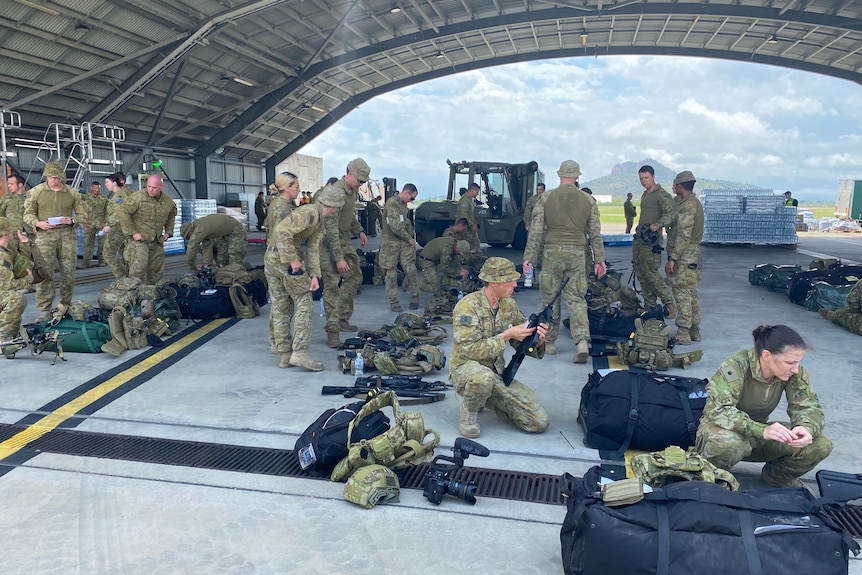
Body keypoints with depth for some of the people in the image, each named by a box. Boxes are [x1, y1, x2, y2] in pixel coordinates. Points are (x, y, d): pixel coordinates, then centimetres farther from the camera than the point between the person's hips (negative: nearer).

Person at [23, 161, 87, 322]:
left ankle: (65, 305, 19)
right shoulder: (36, 191, 4)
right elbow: (28, 214, 7)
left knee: (68, 272, 5)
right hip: (45, 236, -1)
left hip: (67, 235, 2)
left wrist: (72, 220, -10)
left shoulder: (72, 193, 6)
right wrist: (38, 223, -13)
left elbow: (83, 214, 10)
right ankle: (45, 310, -3)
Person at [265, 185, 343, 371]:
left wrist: (314, 275, -1)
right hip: (285, 259, -10)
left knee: (280, 307, 11)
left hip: (271, 258, 10)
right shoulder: (309, 212, -15)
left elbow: (313, 249, 10)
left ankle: (284, 355, 18)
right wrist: (292, 259, -22)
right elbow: (281, 230, -25)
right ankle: (299, 353, -4)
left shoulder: (318, 220, 16)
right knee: (304, 304, -1)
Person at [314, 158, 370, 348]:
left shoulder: (353, 191, 5)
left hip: (344, 239, 9)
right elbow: (331, 228, -28)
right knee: (332, 285, -9)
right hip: (328, 241, -9)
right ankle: (332, 330, -4)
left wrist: (359, 231, 11)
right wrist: (338, 258, -28)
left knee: (355, 276, 13)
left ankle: (342, 318, 25)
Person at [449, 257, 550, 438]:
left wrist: (538, 340, -16)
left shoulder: (510, 305, 3)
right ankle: (469, 411, -8)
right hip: (465, 368, -6)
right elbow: (470, 350, -23)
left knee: (539, 422, -6)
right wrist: (506, 335, -25)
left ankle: (489, 401, 17)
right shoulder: (468, 306, -17)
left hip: (498, 372, 6)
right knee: (483, 377, -43)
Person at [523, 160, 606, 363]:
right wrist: (599, 260, 14)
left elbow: (536, 231, -2)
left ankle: (549, 343, 18)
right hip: (577, 254, 1)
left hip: (552, 252, -1)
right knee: (576, 299, 5)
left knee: (550, 298, 9)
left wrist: (529, 257, 1)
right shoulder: (588, 200, 5)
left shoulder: (546, 198, 0)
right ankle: (582, 341, -11)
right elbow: (595, 233, 8)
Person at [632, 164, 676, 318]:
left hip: (652, 239, -9)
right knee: (640, 272, 8)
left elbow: (670, 213, -20)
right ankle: (649, 306, 15)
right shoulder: (644, 195, 19)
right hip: (639, 238, 9)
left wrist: (658, 225, -35)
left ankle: (670, 304, -4)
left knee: (650, 272, -13)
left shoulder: (662, 194, -9)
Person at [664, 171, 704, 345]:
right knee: (691, 294, 14)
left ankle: (683, 334, -4)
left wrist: (672, 258, -22)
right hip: (693, 256, 10)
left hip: (684, 258, -10)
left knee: (682, 294, -7)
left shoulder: (687, 206, -17)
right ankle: (694, 331, 21)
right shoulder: (695, 203, 15)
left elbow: (683, 236, -23)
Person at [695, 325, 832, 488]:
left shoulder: (794, 373, -13)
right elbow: (717, 409, -37)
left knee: (821, 445, -15)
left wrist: (806, 427, -35)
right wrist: (762, 430, -49)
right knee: (729, 442, -40)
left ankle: (776, 477, 13)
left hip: (759, 433, 5)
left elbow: (810, 407, -10)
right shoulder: (737, 365, -29)